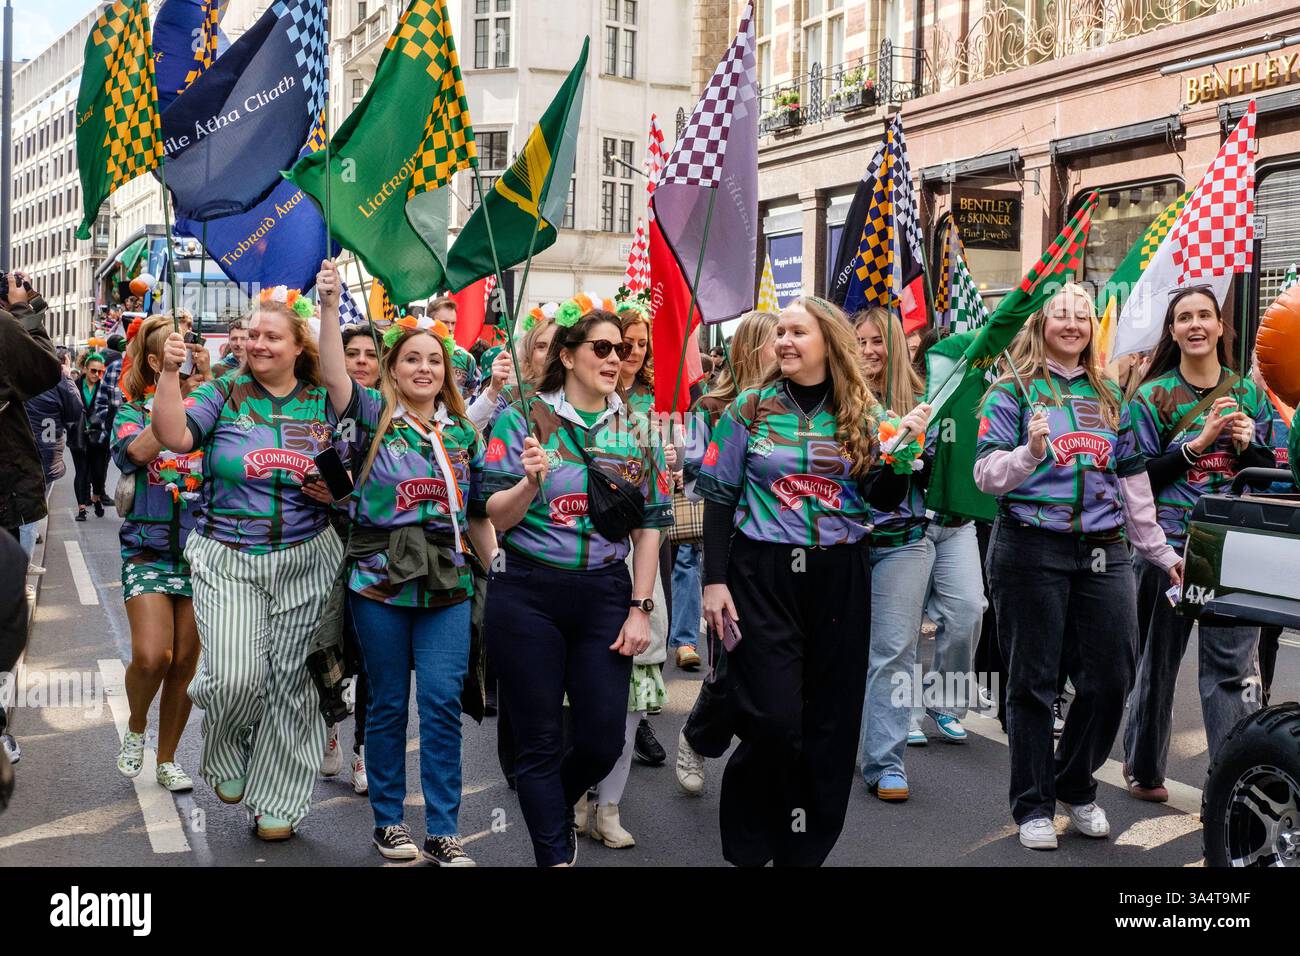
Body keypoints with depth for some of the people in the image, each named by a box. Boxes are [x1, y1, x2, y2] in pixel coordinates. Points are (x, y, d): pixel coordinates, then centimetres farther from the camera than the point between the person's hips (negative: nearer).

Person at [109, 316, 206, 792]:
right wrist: (185, 394, -24)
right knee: (151, 656, -16)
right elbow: (138, 450, -21)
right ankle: (136, 728, 16)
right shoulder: (134, 412, 2)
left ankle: (167, 758, 25)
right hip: (149, 549, -1)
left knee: (185, 662, 6)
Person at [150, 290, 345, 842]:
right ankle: (227, 755, 22)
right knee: (236, 680, -14)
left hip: (306, 562, 2)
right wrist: (169, 373, -22)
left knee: (291, 683, 6)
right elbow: (174, 437, -14)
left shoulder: (323, 403, 5)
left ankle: (276, 799, 24)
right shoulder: (224, 394, 1)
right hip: (228, 562, -1)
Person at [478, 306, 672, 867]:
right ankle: (556, 856, 20)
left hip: (605, 595, 3)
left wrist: (640, 608, 0)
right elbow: (497, 517, -4)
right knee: (540, 740, 4)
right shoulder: (524, 418, -2)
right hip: (528, 595, -2)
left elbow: (649, 524, 7)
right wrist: (531, 481, -25)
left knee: (603, 740, 5)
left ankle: (555, 808, 38)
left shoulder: (636, 427, 7)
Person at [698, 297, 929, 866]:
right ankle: (749, 844, 16)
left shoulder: (862, 414, 5)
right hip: (763, 576, -2)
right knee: (773, 720, -8)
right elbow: (719, 497, 1)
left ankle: (808, 847, 23)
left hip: (839, 578, 2)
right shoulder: (751, 408, 1)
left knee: (830, 720, 7)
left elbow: (884, 501, 5)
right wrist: (715, 580, -6)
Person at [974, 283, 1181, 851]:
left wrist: (1159, 550, 20)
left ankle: (1076, 785, 28)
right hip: (1031, 549, -4)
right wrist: (1029, 453, -30)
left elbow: (1132, 479, 19)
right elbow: (987, 474, -10)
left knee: (1111, 677, 4)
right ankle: (1033, 805, 17)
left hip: (1104, 551, 5)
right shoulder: (1013, 391, 0)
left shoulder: (1109, 396, 16)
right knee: (1033, 682, 3)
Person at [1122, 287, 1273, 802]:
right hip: (1168, 546, -1)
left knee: (1234, 665, -4)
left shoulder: (1248, 393, 9)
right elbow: (1137, 476, -6)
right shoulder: (1152, 396, 1)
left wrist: (1246, 444, -8)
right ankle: (1143, 768, 26)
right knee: (1157, 660, 11)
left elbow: (1271, 474, 13)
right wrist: (1199, 442, -15)